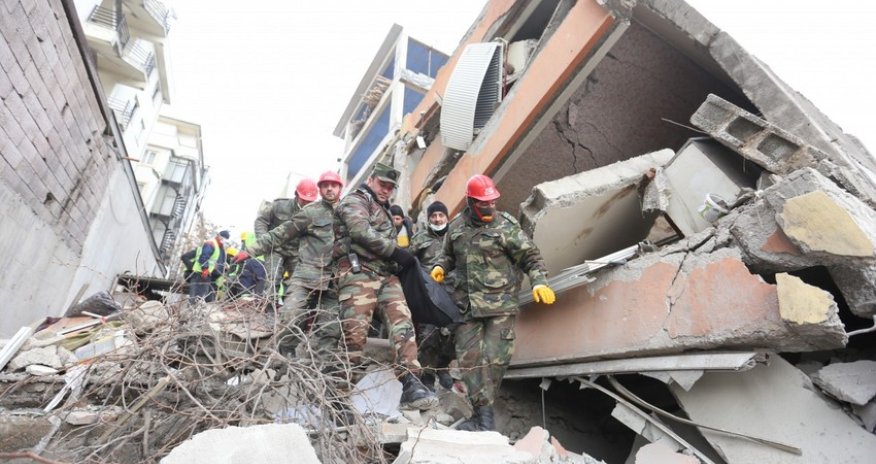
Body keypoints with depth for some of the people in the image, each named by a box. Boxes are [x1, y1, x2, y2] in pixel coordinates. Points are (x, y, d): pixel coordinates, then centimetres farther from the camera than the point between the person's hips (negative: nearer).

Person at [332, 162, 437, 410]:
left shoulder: (383, 210, 33)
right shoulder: (354, 201, 5)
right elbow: (361, 232, -14)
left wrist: (398, 257, 12)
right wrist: (396, 251, -12)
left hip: (386, 274, 8)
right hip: (358, 272, -7)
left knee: (403, 324, -10)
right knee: (355, 332, -10)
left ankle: (410, 383, -15)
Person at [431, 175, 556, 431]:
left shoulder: (506, 226, -3)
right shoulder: (456, 227, 10)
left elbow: (531, 258, -2)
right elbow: (449, 254, 25)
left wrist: (539, 282, -17)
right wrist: (440, 266, 5)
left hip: (501, 305, -4)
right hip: (467, 304, 4)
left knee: (495, 358, -5)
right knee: (469, 358, 2)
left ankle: (483, 415, 9)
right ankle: (483, 413, 13)